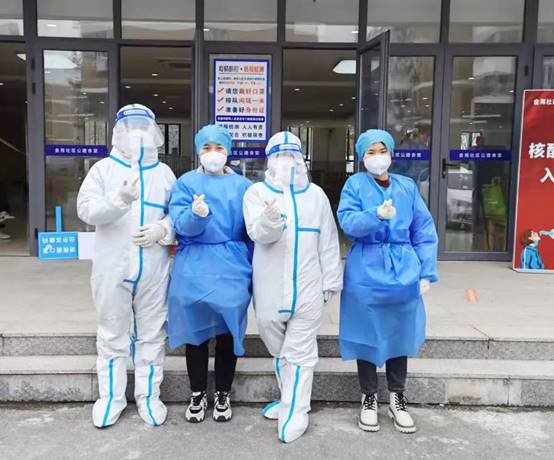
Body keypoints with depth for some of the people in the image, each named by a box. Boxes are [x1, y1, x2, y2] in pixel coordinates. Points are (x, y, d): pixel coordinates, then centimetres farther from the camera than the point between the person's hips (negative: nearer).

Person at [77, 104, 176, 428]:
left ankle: (148, 396, 24)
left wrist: (162, 229, -13)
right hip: (112, 268, -1)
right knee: (113, 336, 10)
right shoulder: (103, 168, 3)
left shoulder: (164, 172, 9)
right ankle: (111, 397, 25)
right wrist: (119, 200, -28)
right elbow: (86, 209, -10)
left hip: (154, 269, 1)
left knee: (151, 334, 10)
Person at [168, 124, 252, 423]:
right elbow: (180, 224, -11)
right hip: (194, 268, 0)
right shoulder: (186, 183, 2)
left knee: (228, 332, 7)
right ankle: (198, 395, 26)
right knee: (196, 332, 9)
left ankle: (223, 395, 25)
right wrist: (197, 214, -33)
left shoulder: (242, 186, 6)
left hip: (232, 268, 1)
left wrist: (252, 271, 3)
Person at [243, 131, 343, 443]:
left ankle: (295, 412, 13)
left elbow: (328, 242, 7)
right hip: (270, 288, 1)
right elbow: (258, 233, -16)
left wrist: (331, 282, 4)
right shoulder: (257, 192, 1)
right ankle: (291, 399, 37)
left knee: (300, 352, 2)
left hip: (308, 288, 0)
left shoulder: (316, 194, 6)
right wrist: (271, 219, -38)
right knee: (279, 351, 17)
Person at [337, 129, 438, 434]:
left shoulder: (407, 187, 7)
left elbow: (424, 232, 6)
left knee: (399, 334, 11)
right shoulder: (355, 184, 0)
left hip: (402, 271, 3)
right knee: (367, 335, 7)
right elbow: (347, 223, -13)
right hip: (365, 272, -2)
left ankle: (397, 399, 27)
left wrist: (427, 272, 0)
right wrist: (377, 215, -30)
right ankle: (369, 398, 24)